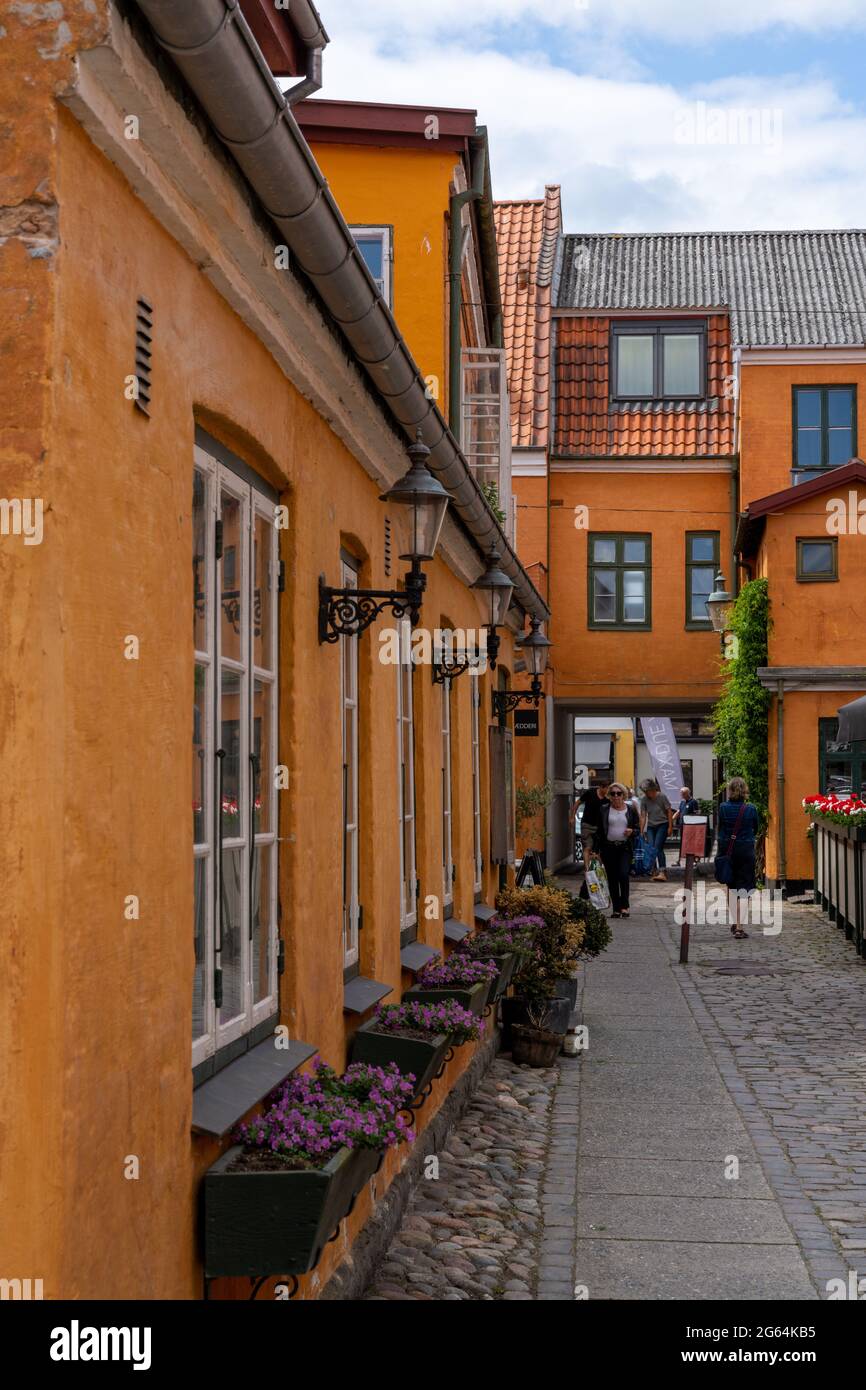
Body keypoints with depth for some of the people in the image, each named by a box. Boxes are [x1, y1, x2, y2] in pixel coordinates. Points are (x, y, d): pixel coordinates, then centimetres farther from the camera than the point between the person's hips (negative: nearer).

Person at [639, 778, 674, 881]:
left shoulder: (661, 796, -9)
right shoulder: (643, 799, -1)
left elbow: (669, 812, -5)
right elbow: (643, 816, 0)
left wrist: (670, 826, -9)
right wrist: (641, 831, -3)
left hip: (663, 824, -4)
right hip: (651, 826, 4)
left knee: (658, 847, -18)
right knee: (652, 849, -3)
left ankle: (662, 872, -22)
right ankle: (655, 871, 6)